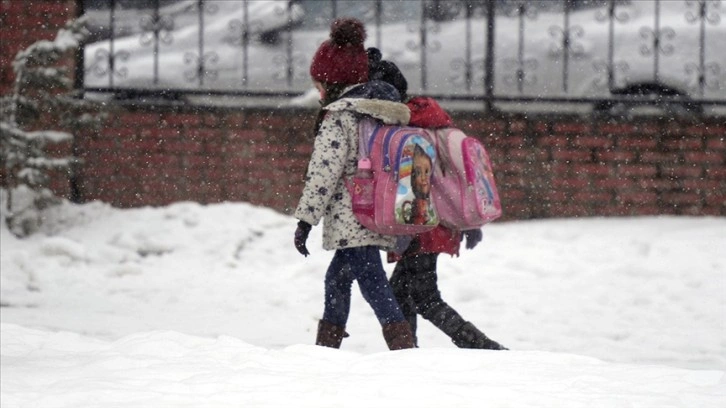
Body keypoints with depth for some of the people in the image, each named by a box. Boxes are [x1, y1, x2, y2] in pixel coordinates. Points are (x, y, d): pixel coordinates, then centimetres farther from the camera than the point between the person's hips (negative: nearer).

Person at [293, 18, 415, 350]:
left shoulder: (338, 116, -10)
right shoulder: (386, 111, 15)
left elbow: (324, 172, -15)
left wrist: (305, 220, -12)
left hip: (353, 221, -9)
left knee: (374, 288, -12)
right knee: (337, 279, 23)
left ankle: (405, 351, -21)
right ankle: (326, 348, 32)